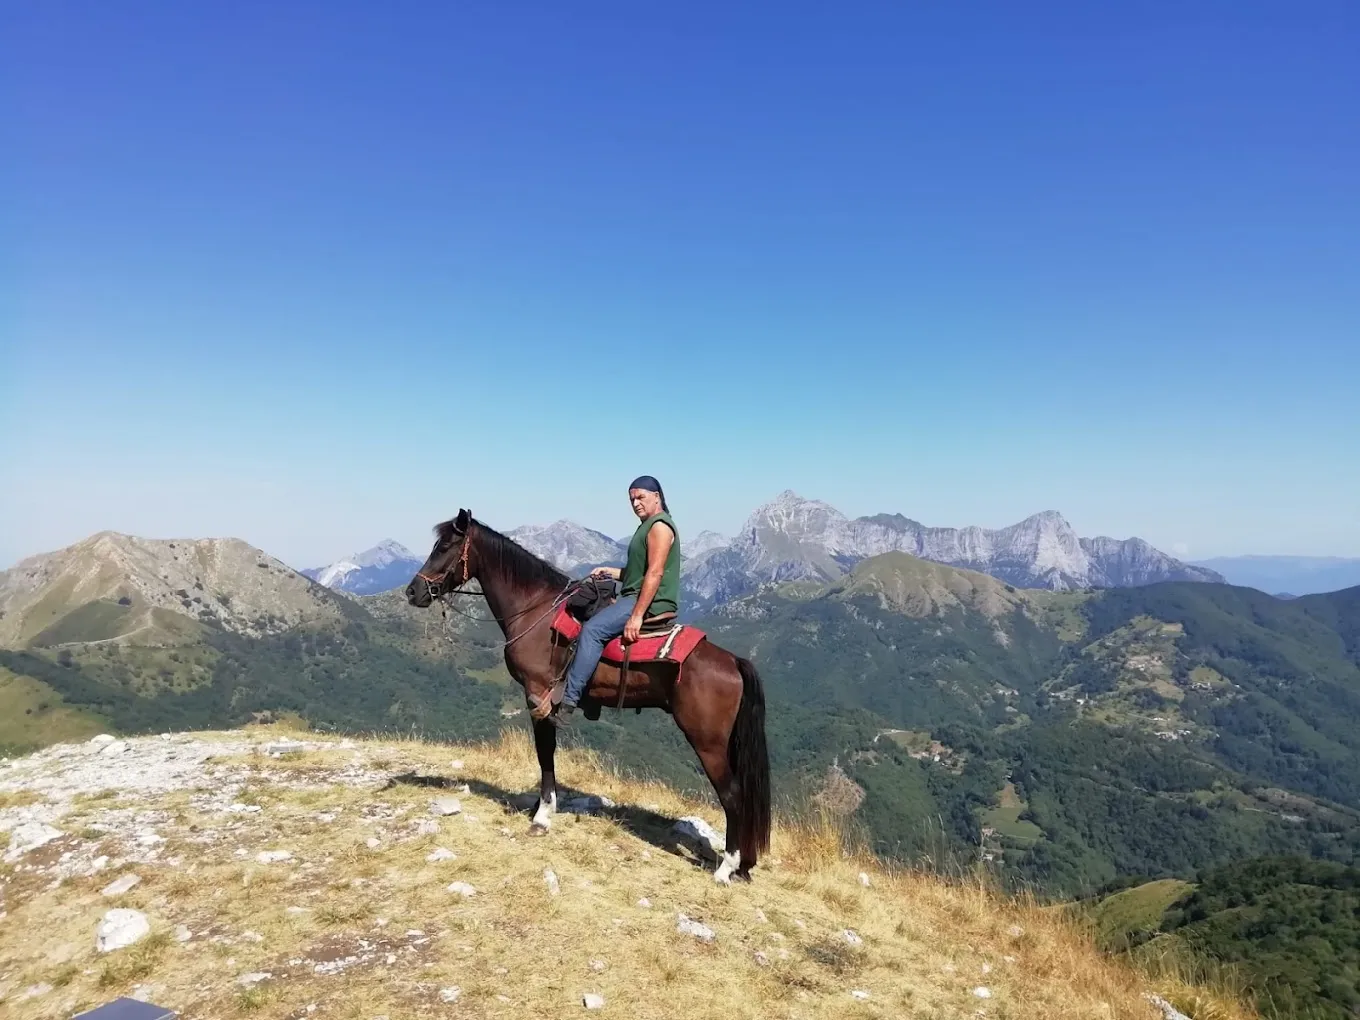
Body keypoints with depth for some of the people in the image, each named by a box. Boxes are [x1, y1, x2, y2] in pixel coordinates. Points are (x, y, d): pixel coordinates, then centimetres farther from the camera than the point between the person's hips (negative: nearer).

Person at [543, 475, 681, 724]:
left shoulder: (659, 526, -11)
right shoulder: (648, 526, 21)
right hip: (636, 598, 11)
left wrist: (636, 616, -27)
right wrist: (611, 572, 13)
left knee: (592, 629, -24)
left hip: (649, 602, -11)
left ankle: (567, 699, -25)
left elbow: (655, 573, -22)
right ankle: (568, 681, 11)